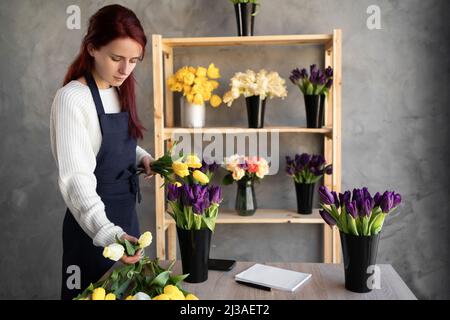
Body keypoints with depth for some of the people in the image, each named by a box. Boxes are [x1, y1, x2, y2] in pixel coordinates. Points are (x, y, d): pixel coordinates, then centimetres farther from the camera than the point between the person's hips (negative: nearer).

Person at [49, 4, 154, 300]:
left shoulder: (120, 91, 4)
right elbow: (75, 178, -28)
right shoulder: (72, 98, -20)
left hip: (126, 214, 8)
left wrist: (142, 157, -2)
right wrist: (107, 233, -40)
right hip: (94, 224, -8)